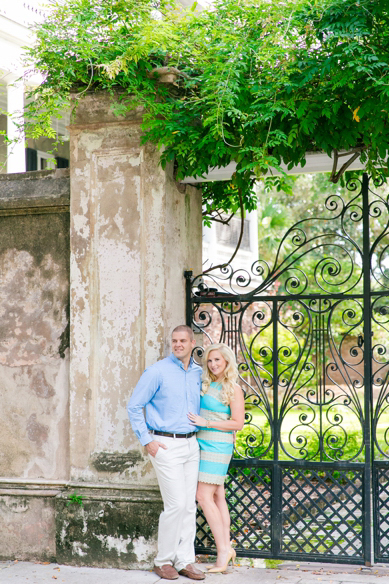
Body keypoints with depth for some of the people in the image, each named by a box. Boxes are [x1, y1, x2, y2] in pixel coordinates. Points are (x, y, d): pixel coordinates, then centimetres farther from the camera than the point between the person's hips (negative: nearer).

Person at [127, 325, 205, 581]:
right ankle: (163, 560, 5)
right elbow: (134, 406, -5)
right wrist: (147, 440, -9)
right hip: (166, 445, -6)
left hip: (191, 444, 6)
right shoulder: (158, 372, -7)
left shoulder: (198, 373, 10)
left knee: (189, 505, 6)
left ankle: (185, 561, 14)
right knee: (176, 504, -9)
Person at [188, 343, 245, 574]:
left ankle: (223, 549, -7)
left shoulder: (233, 389, -9)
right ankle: (226, 548, 13)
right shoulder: (206, 384, 11)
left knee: (204, 496, -11)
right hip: (204, 443, 7)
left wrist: (206, 423, -15)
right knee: (218, 496, 8)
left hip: (217, 446, -7)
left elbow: (238, 423, -11)